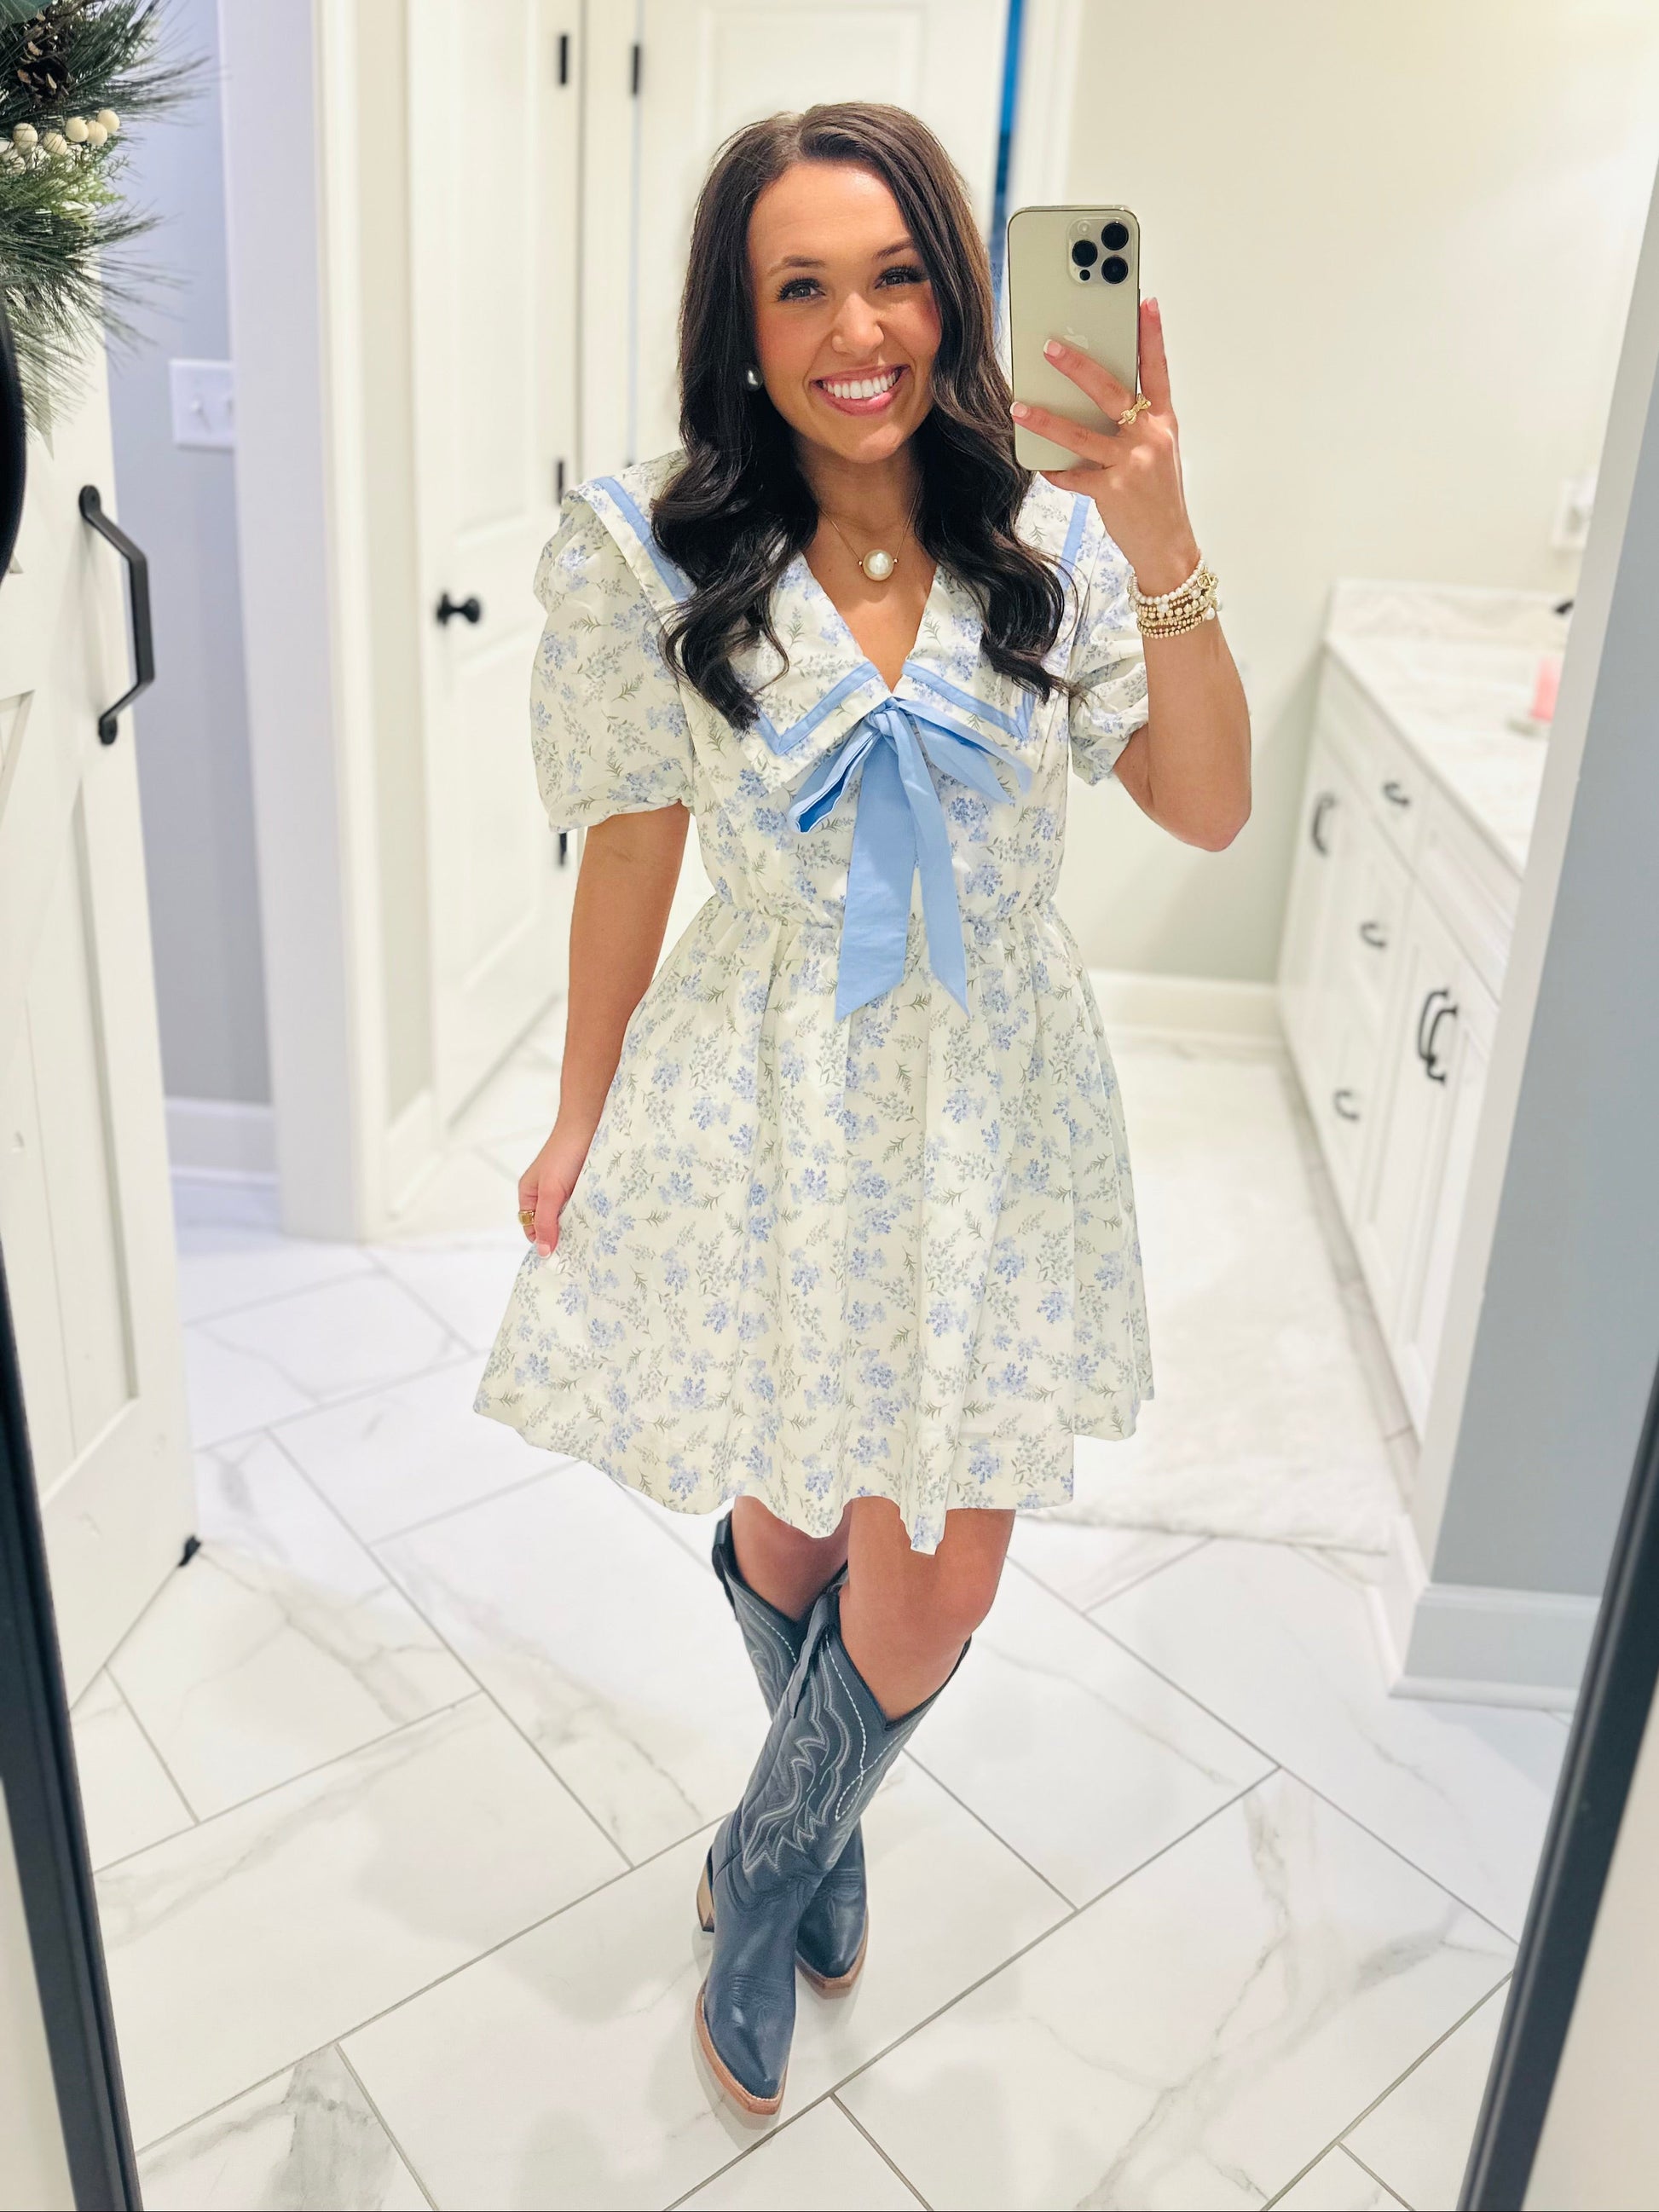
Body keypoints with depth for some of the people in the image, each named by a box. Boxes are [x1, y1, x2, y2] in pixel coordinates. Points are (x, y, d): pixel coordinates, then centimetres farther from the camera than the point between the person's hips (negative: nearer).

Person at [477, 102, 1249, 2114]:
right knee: (785, 1527, 15)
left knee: (939, 1578, 7)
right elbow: (631, 854, 0)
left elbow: (1208, 809, -9)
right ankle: (825, 1839, 51)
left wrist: (1164, 556, -23)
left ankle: (768, 1869, 40)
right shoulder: (659, 560, -8)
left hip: (988, 1115, 2)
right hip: (767, 1116, -1)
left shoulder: (1045, 542, -4)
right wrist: (577, 1121, 5)